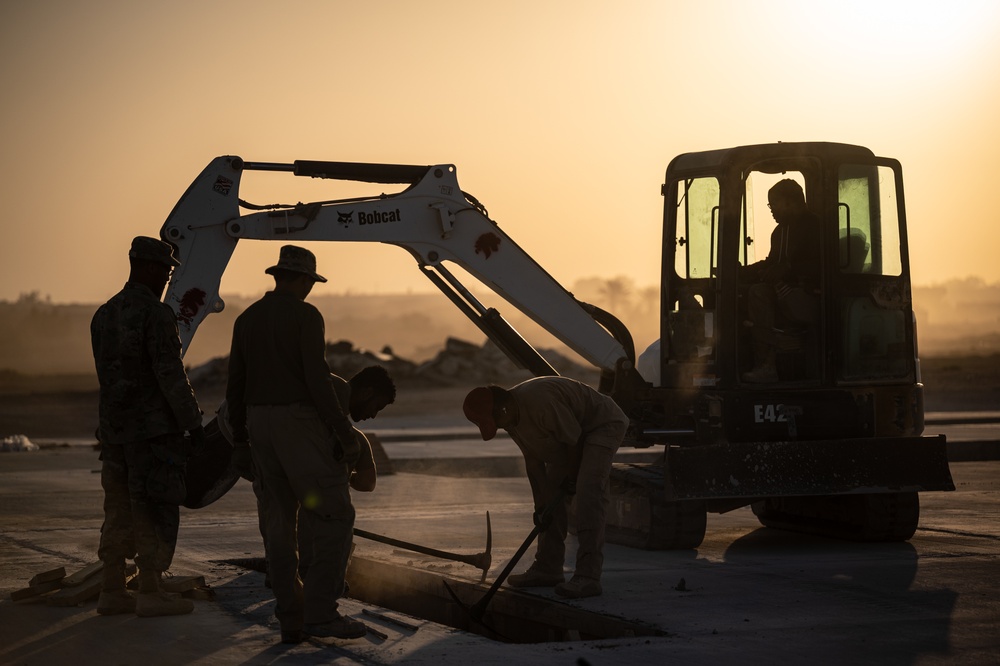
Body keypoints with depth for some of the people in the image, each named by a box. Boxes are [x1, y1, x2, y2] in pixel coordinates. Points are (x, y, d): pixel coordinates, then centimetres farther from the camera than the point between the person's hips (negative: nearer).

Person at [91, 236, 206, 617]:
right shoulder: (156, 314, -14)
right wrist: (193, 422, -13)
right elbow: (170, 375, -18)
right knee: (156, 512, -3)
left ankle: (112, 592, 12)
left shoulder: (104, 315, 11)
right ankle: (151, 594, -3)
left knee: (120, 510, 11)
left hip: (114, 427, 8)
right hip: (154, 428, -8)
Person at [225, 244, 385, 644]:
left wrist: (239, 435, 25)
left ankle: (291, 620, 9)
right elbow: (317, 381, -18)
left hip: (262, 425, 7)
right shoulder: (306, 316, -11)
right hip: (301, 426, -7)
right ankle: (321, 612, -9)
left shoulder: (246, 319, 9)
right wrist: (347, 434, -14)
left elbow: (235, 384, 12)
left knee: (281, 523, 10)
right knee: (335, 517, -2)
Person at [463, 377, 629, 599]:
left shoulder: (540, 402, -36)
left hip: (603, 424, -10)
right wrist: (541, 503, -6)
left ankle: (588, 576, -28)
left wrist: (572, 478, -11)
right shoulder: (511, 419, -7)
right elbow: (533, 460, -1)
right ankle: (547, 568, 14)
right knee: (552, 493, 7)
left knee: (589, 492, -24)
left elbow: (574, 440, -26)